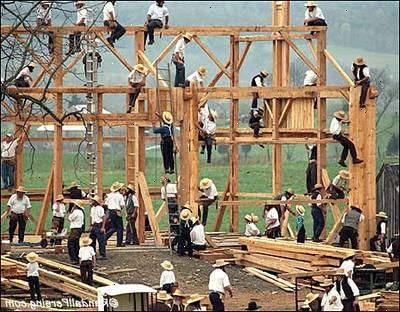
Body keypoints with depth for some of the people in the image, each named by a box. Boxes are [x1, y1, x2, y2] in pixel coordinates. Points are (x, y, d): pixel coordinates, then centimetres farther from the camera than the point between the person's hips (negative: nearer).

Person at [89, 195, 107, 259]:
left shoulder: (100, 209, -12)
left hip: (99, 226, -9)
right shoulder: (92, 208, 13)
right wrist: (91, 226, 16)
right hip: (94, 226, 9)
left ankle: (102, 255, -2)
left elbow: (104, 218, -15)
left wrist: (103, 227, -19)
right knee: (92, 240, 10)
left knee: (101, 241, -5)